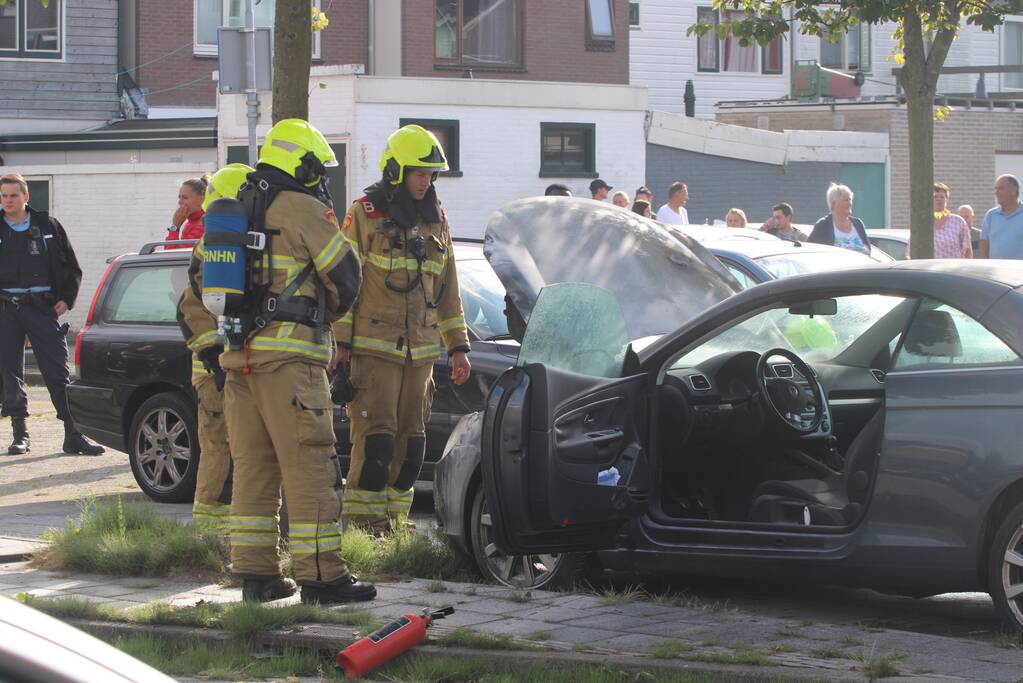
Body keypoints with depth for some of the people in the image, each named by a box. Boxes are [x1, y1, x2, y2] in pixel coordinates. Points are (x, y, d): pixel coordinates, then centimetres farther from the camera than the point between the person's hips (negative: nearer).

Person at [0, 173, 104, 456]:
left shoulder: (48, 226, 7)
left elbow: (71, 268, 13)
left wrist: (66, 299, 3)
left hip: (43, 307, -1)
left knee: (58, 371, -4)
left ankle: (73, 435, -4)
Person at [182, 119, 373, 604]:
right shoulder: (304, 209, -4)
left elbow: (198, 280, 24)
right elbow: (345, 274, -4)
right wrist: (326, 313, 16)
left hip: (238, 358, 7)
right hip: (289, 352, -7)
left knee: (252, 465, 10)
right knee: (307, 464, -7)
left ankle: (255, 571, 10)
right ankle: (321, 574, -9)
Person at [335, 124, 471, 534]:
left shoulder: (435, 220, 15)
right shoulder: (365, 215, -4)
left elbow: (448, 291, 20)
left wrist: (457, 347, 17)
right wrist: (340, 343, -11)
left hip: (420, 352, 6)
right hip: (374, 349, -6)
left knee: (410, 446, 8)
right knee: (375, 441, -14)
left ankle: (393, 521, 17)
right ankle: (361, 524, -10)